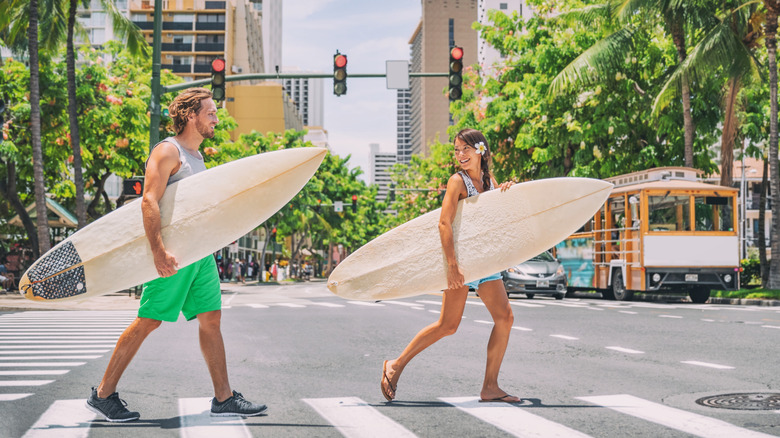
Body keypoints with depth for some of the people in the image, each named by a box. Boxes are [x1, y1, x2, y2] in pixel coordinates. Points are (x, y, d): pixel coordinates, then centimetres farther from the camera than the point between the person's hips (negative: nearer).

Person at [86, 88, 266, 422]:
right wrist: (158, 251, -28)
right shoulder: (168, 151, -9)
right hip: (174, 254, -9)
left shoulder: (195, 156, 20)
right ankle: (103, 394, 3)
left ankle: (224, 398, 10)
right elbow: (149, 202, -20)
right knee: (149, 321, -6)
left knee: (211, 318, 6)